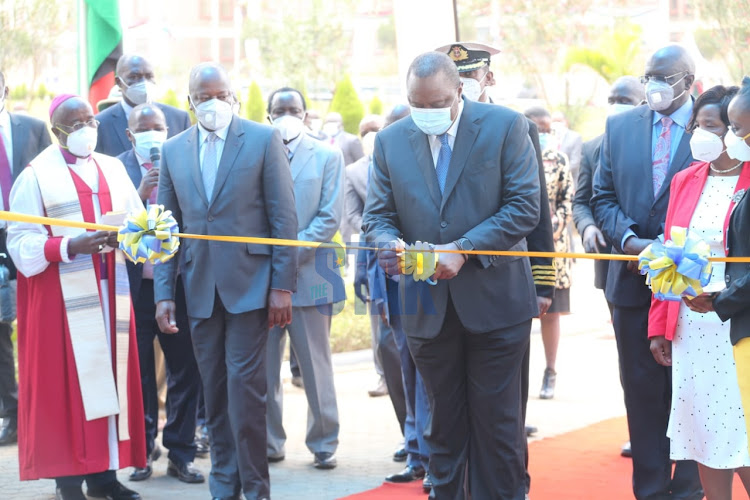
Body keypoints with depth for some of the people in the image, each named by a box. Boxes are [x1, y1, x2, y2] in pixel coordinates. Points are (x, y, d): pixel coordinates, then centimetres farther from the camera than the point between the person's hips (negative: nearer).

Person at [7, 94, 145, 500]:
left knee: (109, 376, 5)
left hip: (110, 291, 5)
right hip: (62, 297, -5)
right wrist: (71, 246, -24)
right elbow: (22, 244, -11)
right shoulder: (36, 175, -4)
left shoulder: (113, 169, 13)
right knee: (67, 382, -4)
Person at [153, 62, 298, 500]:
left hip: (249, 282, -4)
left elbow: (284, 217, -3)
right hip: (199, 288, 4)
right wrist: (164, 294, 4)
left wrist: (283, 286, -9)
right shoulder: (174, 151, 10)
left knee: (245, 387, -8)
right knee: (214, 391, 8)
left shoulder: (264, 140, -1)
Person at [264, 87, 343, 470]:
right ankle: (269, 442, 15)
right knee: (264, 366, 5)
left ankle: (324, 444, 11)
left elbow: (330, 217, -2)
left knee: (316, 366, 3)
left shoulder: (327, 157, 6)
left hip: (309, 275, -2)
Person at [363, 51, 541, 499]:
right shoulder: (391, 141, 5)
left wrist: (464, 250, -20)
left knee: (496, 422, 3)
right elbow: (378, 215, 6)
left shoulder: (505, 126, -5)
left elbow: (524, 206, -10)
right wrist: (389, 243, -18)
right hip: (428, 306, 3)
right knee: (444, 423, 13)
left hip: (494, 299, -3)